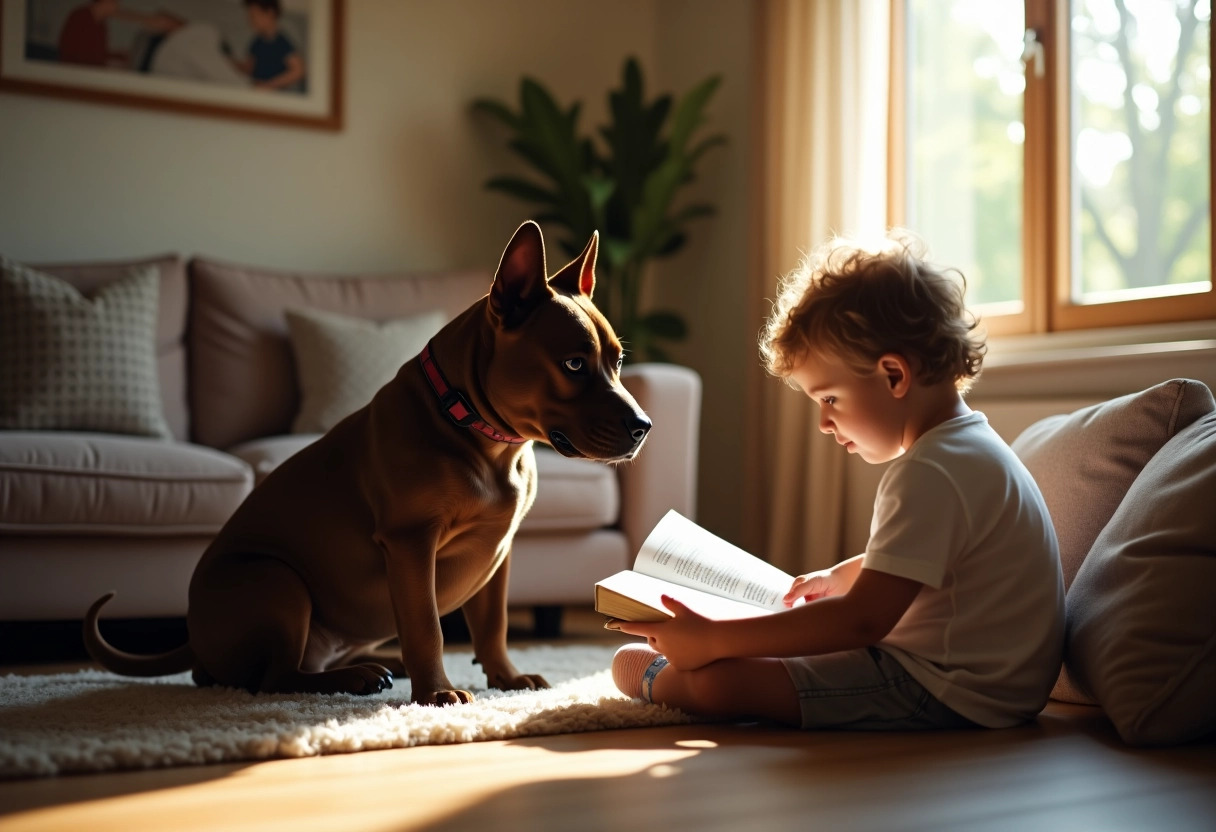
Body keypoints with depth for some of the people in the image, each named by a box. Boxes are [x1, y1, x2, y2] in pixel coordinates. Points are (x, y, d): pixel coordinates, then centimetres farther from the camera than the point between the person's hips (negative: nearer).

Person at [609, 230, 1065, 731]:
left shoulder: (929, 474, -24)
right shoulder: (967, 445, 11)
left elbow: (864, 619, -28)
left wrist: (711, 641, -26)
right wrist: (839, 577, 32)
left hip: (952, 697, -12)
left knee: (720, 679, -13)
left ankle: (657, 679, 15)